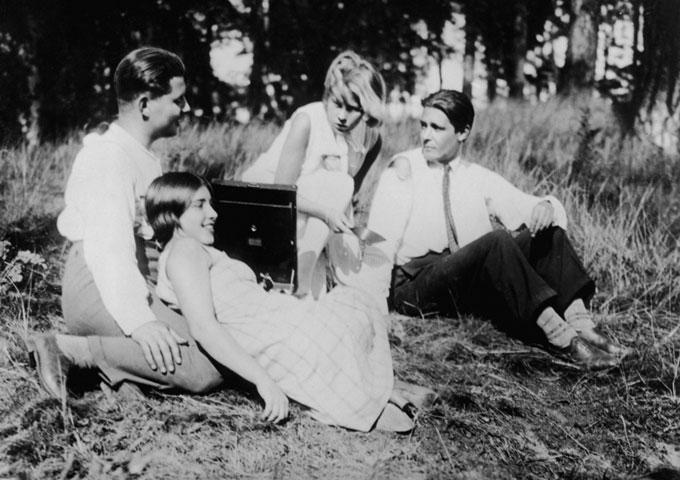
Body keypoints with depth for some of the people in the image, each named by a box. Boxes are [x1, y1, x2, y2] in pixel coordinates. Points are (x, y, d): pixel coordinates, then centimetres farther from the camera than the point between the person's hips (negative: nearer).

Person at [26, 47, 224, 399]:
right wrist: (138, 320, -35)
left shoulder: (144, 157, 22)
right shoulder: (108, 158, -12)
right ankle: (68, 350, -18)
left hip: (136, 287, 10)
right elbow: (107, 246, -25)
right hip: (100, 290, -10)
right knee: (205, 371, -25)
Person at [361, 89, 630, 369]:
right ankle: (559, 335, -38)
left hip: (475, 283, 5)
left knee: (549, 232, -13)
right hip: (414, 287, -5)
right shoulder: (403, 171, 0)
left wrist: (545, 207, -17)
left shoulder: (480, 180, 14)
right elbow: (381, 241, -9)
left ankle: (581, 323, -30)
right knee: (496, 241, -30)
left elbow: (526, 208, 8)